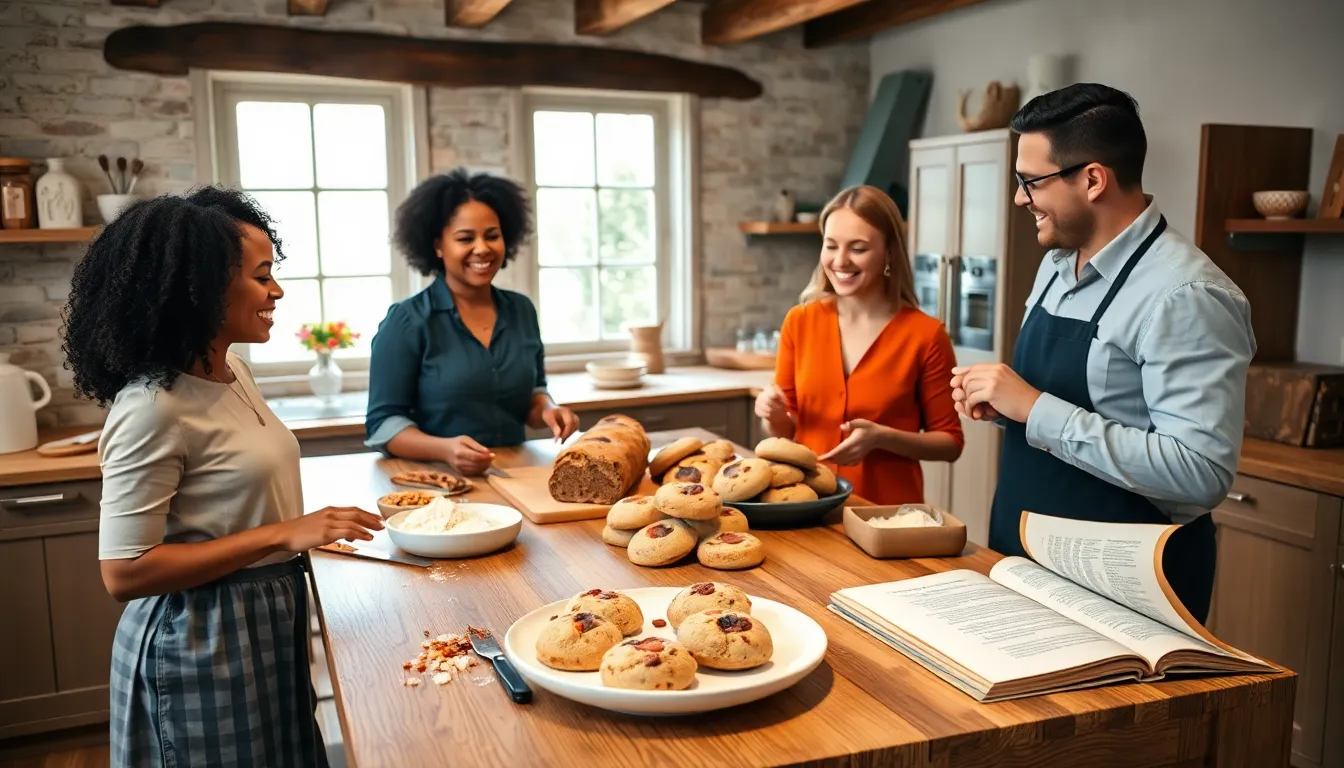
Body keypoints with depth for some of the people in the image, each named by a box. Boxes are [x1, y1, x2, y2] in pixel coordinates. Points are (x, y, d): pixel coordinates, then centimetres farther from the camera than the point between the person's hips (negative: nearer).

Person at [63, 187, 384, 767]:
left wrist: (312, 527, 5)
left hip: (269, 622, 8)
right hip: (202, 644, -8)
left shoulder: (232, 372, 2)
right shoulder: (153, 408, -24)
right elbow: (124, 572, -24)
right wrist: (283, 535, -26)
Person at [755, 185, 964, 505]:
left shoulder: (925, 335, -6)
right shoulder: (799, 322, 2)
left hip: (888, 513, -3)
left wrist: (882, 437, -14)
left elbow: (950, 443, 1)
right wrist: (774, 416, -10)